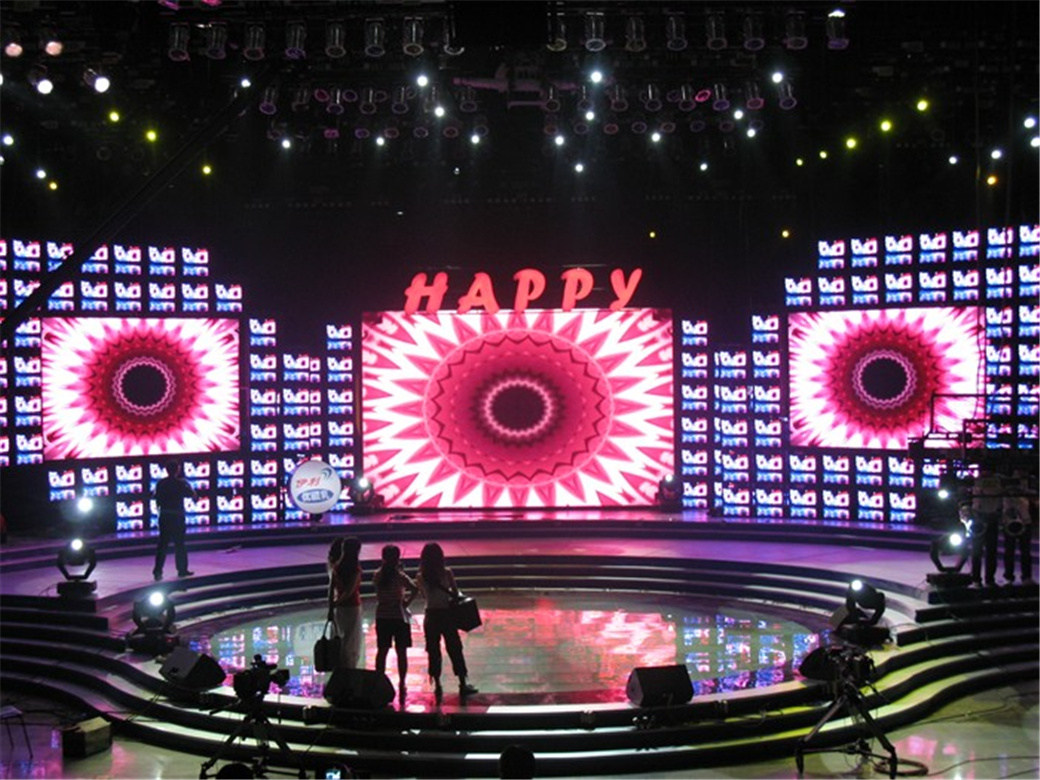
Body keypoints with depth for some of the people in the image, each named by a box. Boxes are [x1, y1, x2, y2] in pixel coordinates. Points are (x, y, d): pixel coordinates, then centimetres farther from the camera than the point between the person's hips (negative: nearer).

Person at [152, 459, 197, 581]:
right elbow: (192, 494, -4)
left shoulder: (160, 483, 1)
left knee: (162, 544, 4)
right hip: (177, 516, -3)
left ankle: (158, 570, -5)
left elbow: (157, 499, 5)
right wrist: (188, 485, 11)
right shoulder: (180, 483, -10)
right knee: (179, 544, 8)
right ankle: (182, 570, 18)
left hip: (164, 516, 3)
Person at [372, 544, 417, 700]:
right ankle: (401, 684, 7)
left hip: (382, 616, 4)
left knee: (382, 651, 11)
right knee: (401, 652, 4)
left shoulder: (377, 575, -1)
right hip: (399, 615, -4)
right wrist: (407, 602, -11)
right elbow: (414, 588, -26)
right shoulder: (399, 575, -12)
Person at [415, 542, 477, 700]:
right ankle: (462, 684, 14)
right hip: (446, 615, -1)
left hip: (430, 616, 2)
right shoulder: (446, 573, -11)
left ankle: (437, 686, 12)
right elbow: (455, 593, -5)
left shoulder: (421, 576, -4)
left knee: (433, 651, 10)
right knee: (454, 649, 9)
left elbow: (424, 596, 4)